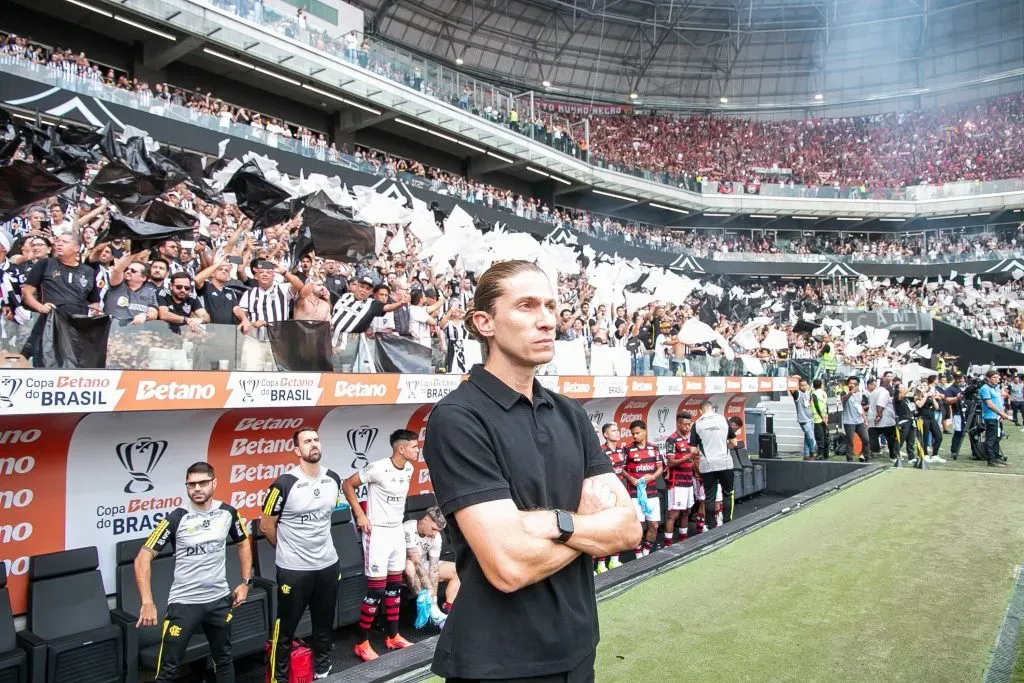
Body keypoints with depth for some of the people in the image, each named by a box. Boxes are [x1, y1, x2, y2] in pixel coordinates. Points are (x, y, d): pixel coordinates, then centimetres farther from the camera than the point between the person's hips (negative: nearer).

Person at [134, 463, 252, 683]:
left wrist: (246, 582, 8)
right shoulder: (176, 518, -14)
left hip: (220, 599, 4)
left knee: (224, 659, 18)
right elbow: (143, 558, -14)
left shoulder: (228, 513, -4)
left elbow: (243, 544, 14)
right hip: (184, 602, -3)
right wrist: (147, 602, -22)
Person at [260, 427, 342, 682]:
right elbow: (266, 526, -6)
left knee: (324, 624, 18)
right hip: (293, 568, -5)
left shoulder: (333, 479, -1)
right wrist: (287, 549, 6)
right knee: (286, 627, 9)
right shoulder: (284, 484, -18)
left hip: (328, 564, 5)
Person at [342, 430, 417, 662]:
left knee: (395, 586, 14)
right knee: (377, 589, -4)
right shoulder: (378, 468, -20)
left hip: (398, 531, 7)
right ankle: (362, 643, 10)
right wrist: (360, 514, -14)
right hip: (378, 532, -7)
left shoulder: (409, 469, 2)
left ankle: (393, 637, 26)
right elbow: (347, 485, -12)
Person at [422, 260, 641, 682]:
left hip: (576, 647, 7)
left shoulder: (570, 415, 3)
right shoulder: (457, 418, -19)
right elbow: (510, 565, -25)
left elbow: (628, 529, -3)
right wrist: (592, 522, -9)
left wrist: (556, 521, -21)